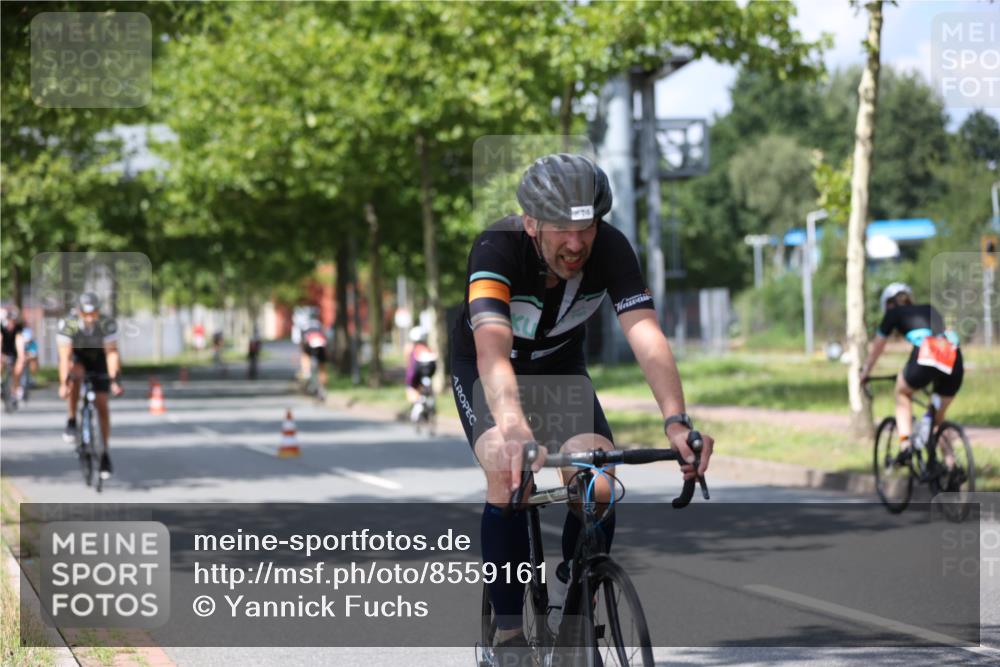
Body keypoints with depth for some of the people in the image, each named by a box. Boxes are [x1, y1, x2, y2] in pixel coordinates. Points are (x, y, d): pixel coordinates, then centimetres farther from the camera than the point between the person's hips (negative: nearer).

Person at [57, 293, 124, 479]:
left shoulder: (107, 324, -30)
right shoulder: (67, 324, -32)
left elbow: (111, 353, -32)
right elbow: (64, 356, -37)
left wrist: (115, 381, -41)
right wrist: (63, 383, -45)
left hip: (98, 358, 1)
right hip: (76, 357, -1)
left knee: (101, 404, -6)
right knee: (76, 373, -36)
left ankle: (106, 454, 2)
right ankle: (71, 422, -21)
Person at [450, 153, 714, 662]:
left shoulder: (610, 249, -27)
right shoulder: (497, 248, -36)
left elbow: (646, 336, -38)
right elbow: (492, 349, -50)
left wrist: (676, 421, -55)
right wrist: (514, 430, -68)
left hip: (560, 366, 3)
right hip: (483, 369, -3)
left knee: (598, 489, -19)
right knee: (509, 480, -28)